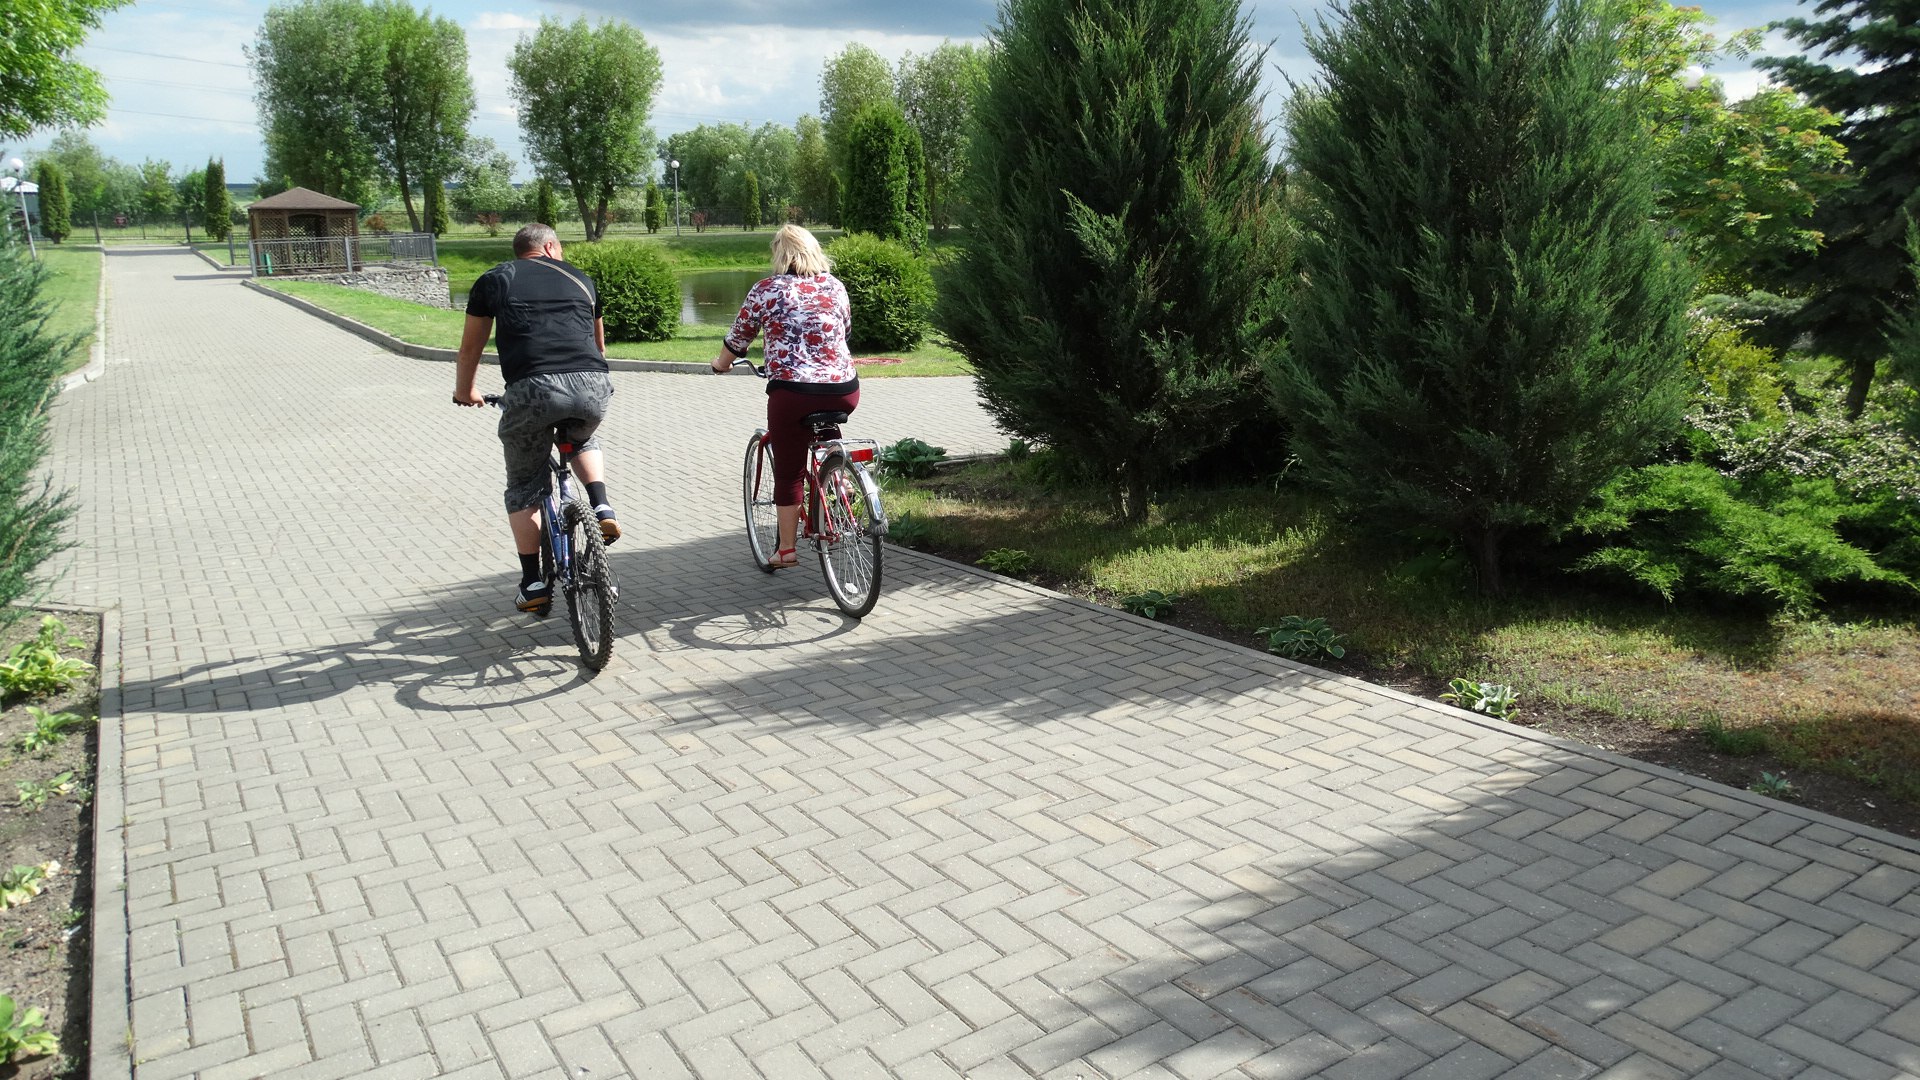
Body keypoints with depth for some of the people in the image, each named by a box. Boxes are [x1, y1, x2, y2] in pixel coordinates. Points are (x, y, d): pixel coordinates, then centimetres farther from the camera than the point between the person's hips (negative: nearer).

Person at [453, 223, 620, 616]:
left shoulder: (494, 280, 19)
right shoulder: (580, 278, 26)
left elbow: (471, 348, 25)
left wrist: (464, 392, 43)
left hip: (532, 389, -2)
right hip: (593, 387, 2)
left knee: (523, 488, 17)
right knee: (583, 440, 37)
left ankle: (533, 585, 17)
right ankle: (602, 507, 14)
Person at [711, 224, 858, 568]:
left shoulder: (766, 290, 1)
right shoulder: (835, 286, 12)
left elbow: (738, 338, 11)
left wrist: (721, 364, 31)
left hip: (793, 393, -3)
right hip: (845, 390, 4)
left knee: (788, 473, 11)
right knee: (824, 430, 37)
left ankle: (786, 549, 18)